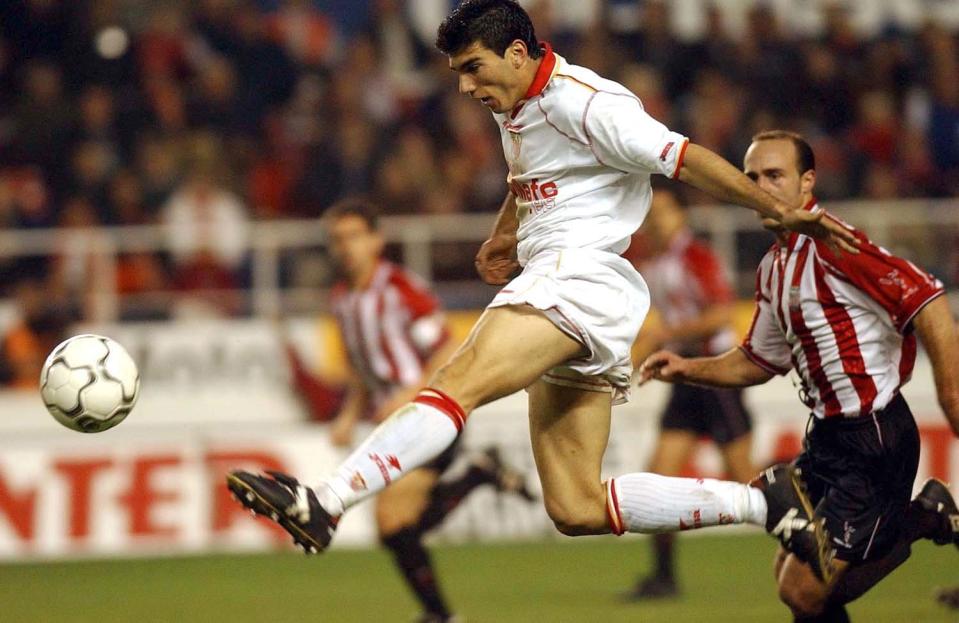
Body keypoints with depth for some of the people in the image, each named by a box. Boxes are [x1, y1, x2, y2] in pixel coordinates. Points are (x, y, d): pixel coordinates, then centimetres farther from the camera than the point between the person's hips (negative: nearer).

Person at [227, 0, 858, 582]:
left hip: (580, 275, -10)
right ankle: (764, 502, 6)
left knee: (458, 383, -28)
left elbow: (686, 158, -11)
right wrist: (506, 234, 25)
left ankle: (322, 503, -44)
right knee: (578, 510, 2)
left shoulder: (582, 102, -9)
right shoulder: (515, 108, 20)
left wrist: (782, 212, -12)